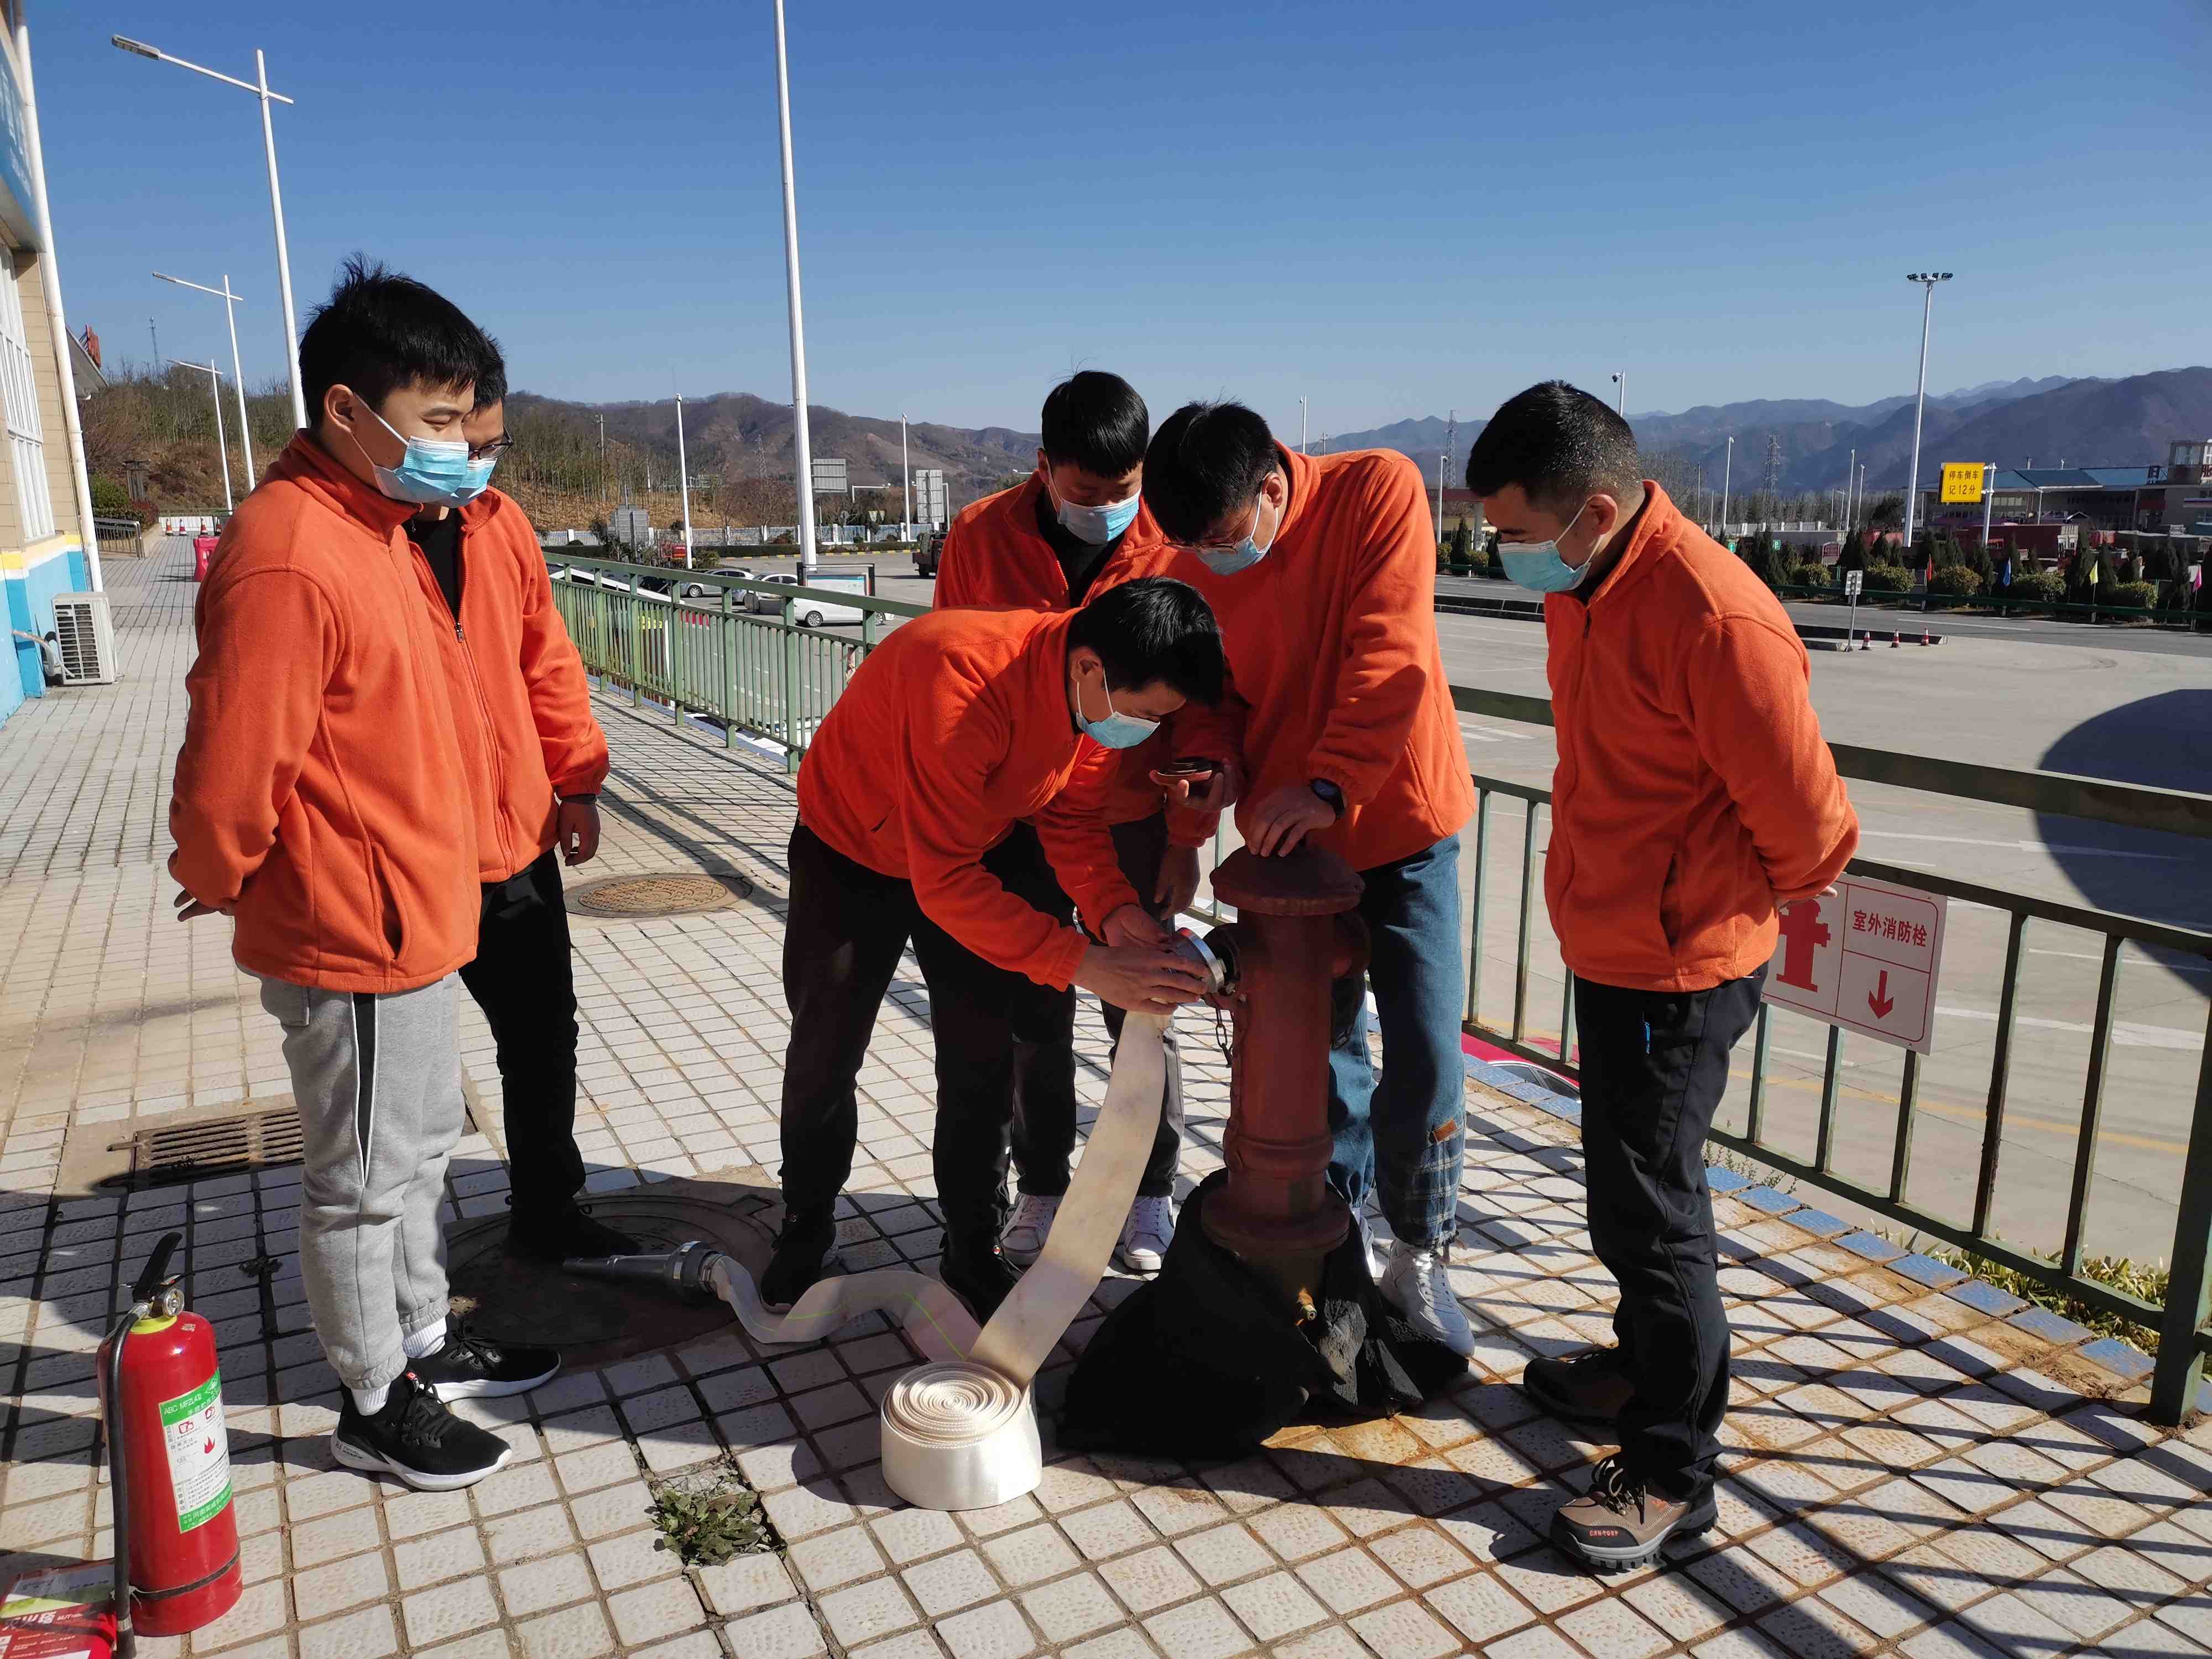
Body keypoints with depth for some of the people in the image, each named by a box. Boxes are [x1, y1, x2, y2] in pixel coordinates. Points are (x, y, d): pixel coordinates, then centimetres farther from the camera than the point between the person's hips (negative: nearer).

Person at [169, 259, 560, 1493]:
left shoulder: (378, 525, 8)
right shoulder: (289, 559, -24)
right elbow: (228, 777, -22)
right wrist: (219, 883, -5)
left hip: (414, 915, 10)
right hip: (353, 934, -10)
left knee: (424, 1143, 22)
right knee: (365, 1181, 8)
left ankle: (425, 1339, 41)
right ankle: (376, 1406, 27)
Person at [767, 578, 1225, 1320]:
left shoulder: (1100, 693, -22)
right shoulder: (963, 676, -44)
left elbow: (1071, 817, -10)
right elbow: (944, 883, -42)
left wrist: (1116, 911, -29)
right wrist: (1087, 964, -46)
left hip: (967, 853, 5)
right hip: (848, 851, -4)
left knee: (981, 1063, 2)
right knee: (823, 1055, 8)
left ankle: (974, 1254, 20)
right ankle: (804, 1232, 32)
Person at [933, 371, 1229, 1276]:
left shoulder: (1176, 546, -8)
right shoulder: (979, 538, -6)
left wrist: (1186, 836, -3)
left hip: (1133, 821, -1)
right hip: (1017, 821, 1)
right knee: (1034, 1019, 10)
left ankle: (1149, 1193, 25)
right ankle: (1040, 1190, 27)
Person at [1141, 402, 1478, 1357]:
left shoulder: (1377, 490, -17)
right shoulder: (1195, 567, -7)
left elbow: (1390, 658, -24)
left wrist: (1326, 785, -30)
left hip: (1402, 824, -2)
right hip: (1285, 838, 3)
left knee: (1425, 1056, -3)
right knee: (1319, 1050, 11)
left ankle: (1420, 1259, 18)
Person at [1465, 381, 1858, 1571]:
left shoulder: (1714, 617, -27)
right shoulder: (1583, 587, 3)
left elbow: (1807, 822, -19)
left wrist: (1744, 900, -1)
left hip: (1678, 965, -9)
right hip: (1609, 945, 9)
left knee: (1648, 1209, 1)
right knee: (1630, 1182, 23)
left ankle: (1670, 1471, 19)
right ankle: (1643, 1368, 44)